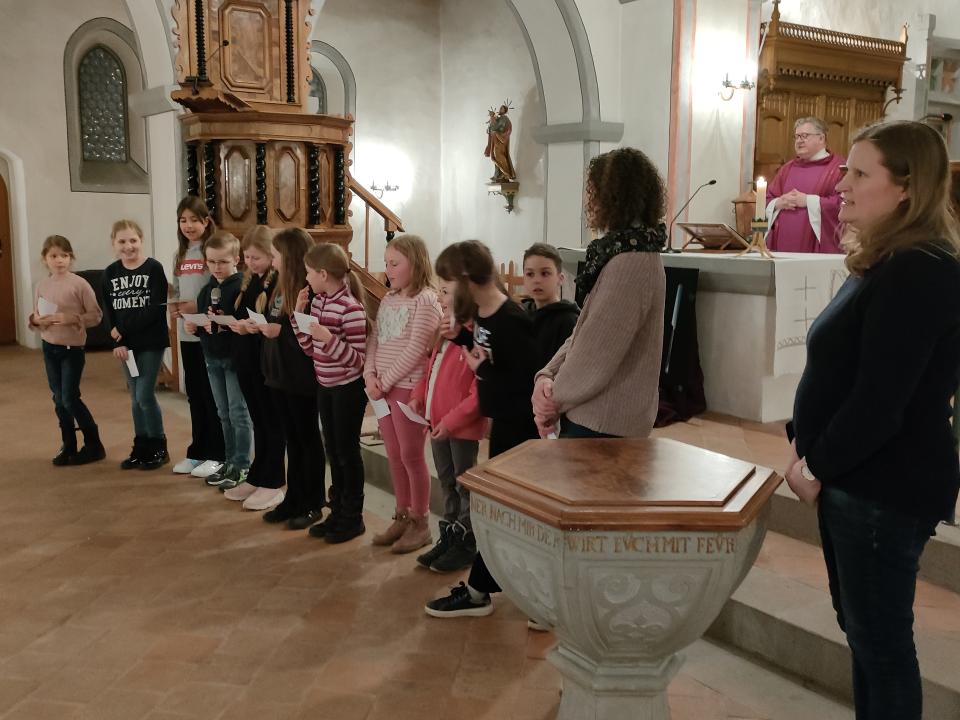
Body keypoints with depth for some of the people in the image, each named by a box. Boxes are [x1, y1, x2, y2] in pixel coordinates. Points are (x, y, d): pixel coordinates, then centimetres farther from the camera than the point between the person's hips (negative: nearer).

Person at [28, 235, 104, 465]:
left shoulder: (79, 284, -11)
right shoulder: (42, 285, 3)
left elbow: (96, 315, -10)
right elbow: (34, 317, 12)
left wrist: (72, 319, -23)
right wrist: (37, 320, -10)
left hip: (73, 348, -5)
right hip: (49, 347, 5)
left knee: (70, 399, -5)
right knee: (59, 399, 11)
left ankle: (94, 445, 9)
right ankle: (68, 446, 23)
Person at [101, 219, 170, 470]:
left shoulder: (154, 268, -9)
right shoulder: (110, 273, 6)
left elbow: (157, 309, -16)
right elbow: (108, 311, 5)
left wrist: (123, 330, -15)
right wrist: (116, 342, -7)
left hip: (151, 342, -5)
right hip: (126, 344, 5)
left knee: (145, 395, -7)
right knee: (135, 398, 10)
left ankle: (159, 448, 8)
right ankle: (141, 447, 21)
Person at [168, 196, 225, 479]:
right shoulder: (180, 255, 13)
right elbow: (175, 292, 17)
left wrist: (198, 306, -22)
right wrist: (173, 306, -3)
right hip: (186, 334, 7)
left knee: (212, 394, 2)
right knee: (194, 394, 14)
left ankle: (216, 455, 12)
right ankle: (197, 451, 25)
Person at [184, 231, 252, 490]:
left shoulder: (242, 286, -13)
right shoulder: (206, 290, 11)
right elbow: (201, 321, 17)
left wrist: (225, 323, -32)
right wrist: (192, 326, -3)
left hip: (235, 357, -7)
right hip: (212, 358, 7)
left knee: (238, 413, -1)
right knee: (224, 414, 15)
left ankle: (241, 466, 8)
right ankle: (229, 462, 25)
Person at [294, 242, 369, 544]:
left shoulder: (350, 308, -21)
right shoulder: (317, 302, 3)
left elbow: (358, 360, -21)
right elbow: (310, 349, 8)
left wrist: (329, 338, -32)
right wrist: (299, 313, -1)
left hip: (347, 389, -8)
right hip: (325, 386, 8)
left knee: (347, 452, 3)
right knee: (332, 451, 16)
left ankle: (353, 518, 16)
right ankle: (337, 512, 28)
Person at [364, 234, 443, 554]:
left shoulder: (425, 300, -11)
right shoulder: (388, 300, 14)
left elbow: (415, 350, -17)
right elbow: (374, 339, 11)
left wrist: (385, 381, -14)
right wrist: (370, 375, -5)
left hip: (408, 387, -8)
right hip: (383, 388, 8)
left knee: (411, 455, 0)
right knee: (394, 456, 14)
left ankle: (420, 523, 11)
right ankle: (402, 516, 26)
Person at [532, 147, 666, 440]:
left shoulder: (630, 264, -21)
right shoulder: (620, 253, 11)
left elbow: (597, 353, -22)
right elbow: (583, 333, 11)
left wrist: (557, 397, -7)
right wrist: (547, 376, -3)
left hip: (605, 426, -9)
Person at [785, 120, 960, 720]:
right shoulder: (886, 264, 12)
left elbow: (880, 402, -25)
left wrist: (817, 465, -13)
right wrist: (803, 446, 6)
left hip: (886, 490, -10)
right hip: (859, 481, 10)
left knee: (881, 639, 5)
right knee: (862, 629, 20)